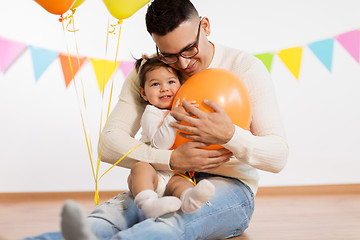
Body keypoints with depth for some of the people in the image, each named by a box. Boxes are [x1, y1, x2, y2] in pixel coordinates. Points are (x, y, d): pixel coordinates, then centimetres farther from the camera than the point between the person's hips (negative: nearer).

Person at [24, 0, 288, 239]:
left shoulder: (246, 68, -4)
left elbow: (278, 155, -8)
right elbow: (109, 142, -5)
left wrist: (229, 135, -30)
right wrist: (172, 158, -22)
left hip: (229, 186, -3)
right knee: (110, 213, -31)